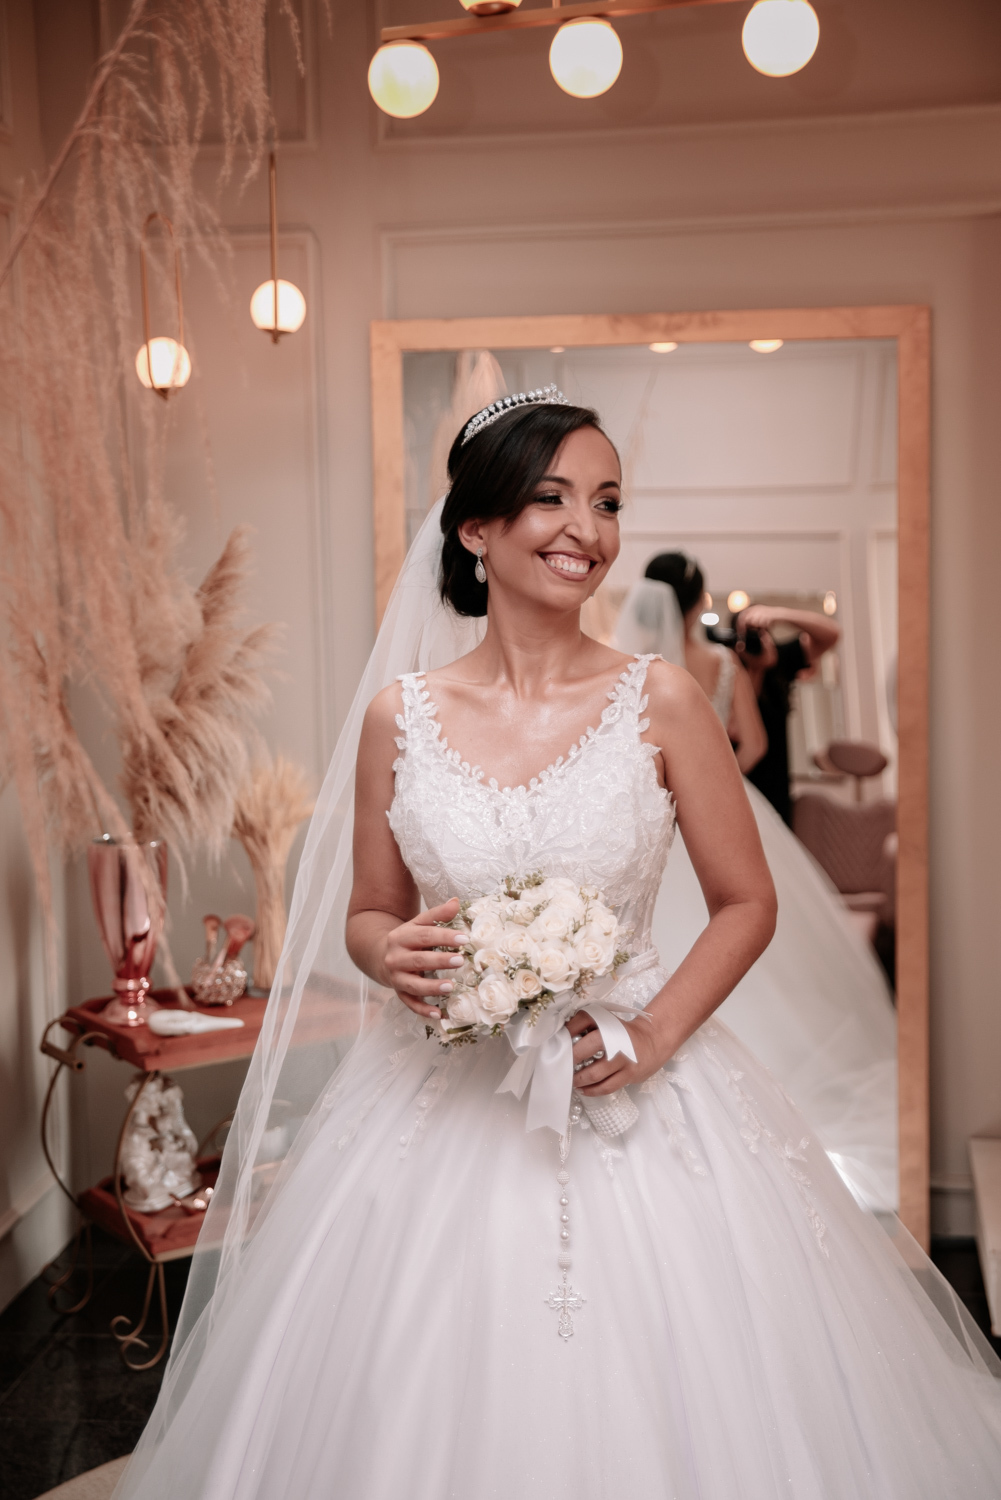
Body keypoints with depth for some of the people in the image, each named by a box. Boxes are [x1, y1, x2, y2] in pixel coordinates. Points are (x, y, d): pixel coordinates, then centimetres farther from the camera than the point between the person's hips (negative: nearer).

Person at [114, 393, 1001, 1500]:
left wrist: (655, 1033, -12)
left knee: (640, 1400, 6)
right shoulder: (399, 715, -1)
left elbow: (746, 902, 1)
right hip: (442, 1107, 1)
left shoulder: (660, 701, -5)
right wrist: (394, 958, -13)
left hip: (637, 1104, -1)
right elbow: (367, 915, 9)